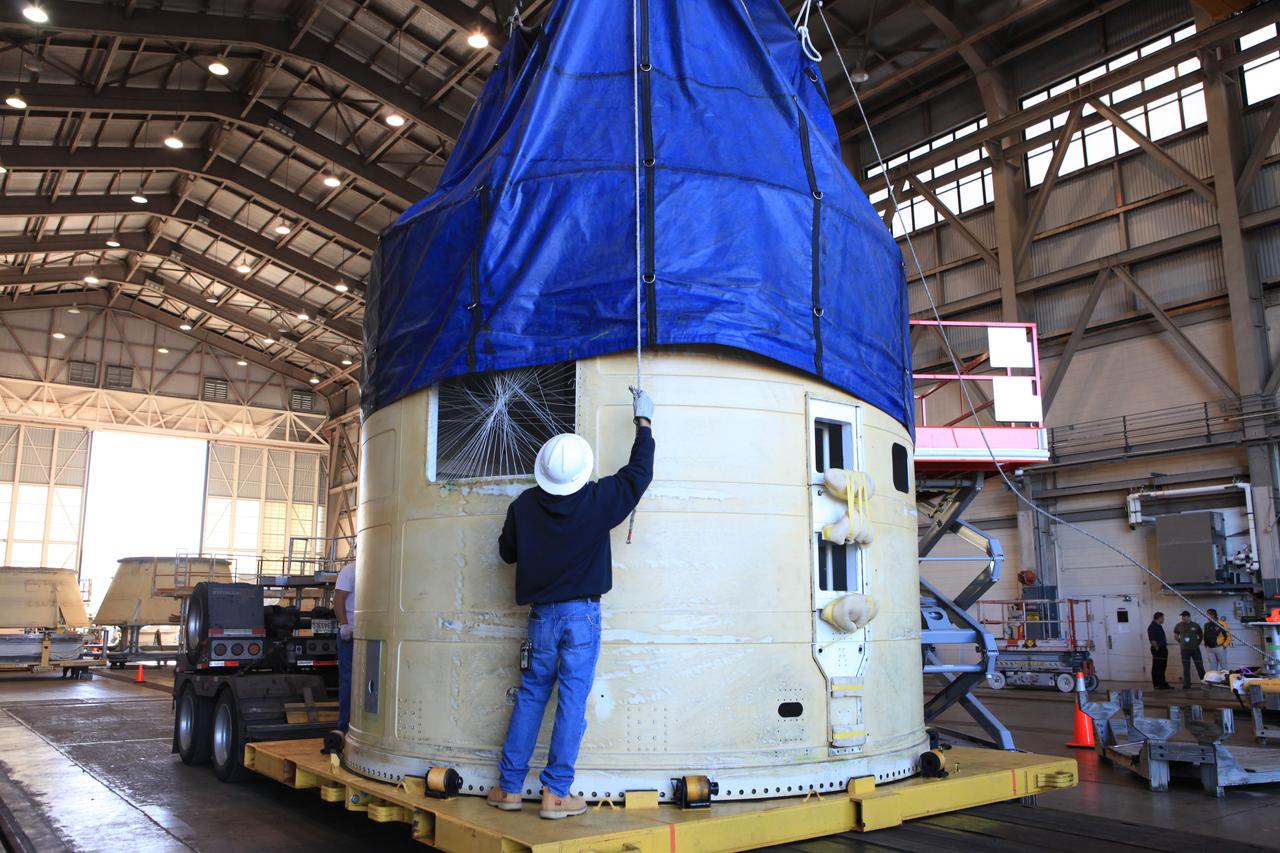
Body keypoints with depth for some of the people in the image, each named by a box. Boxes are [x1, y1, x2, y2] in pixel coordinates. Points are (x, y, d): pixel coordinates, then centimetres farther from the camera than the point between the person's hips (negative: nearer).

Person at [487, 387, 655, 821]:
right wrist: (643, 421, 13)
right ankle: (557, 794, 4)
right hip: (583, 614, -3)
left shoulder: (523, 506, -5)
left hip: (541, 614, 3)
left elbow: (507, 552, 10)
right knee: (572, 700, 1)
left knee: (530, 698, 12)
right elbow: (639, 472, 2)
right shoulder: (597, 501, -11)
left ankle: (509, 787, 18)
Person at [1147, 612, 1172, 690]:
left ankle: (1163, 684, 19)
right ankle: (1157, 685, -2)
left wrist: (1165, 647, 14)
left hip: (1163, 649, 10)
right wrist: (1157, 648, -16)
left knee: (1163, 668, 13)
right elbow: (1152, 640, -20)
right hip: (1158, 650, -10)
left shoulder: (1159, 626, 17)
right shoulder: (1152, 627, -15)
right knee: (1156, 668, -5)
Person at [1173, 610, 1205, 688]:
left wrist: (1197, 643, 6)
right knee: (1186, 668, 3)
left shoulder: (1195, 626, -3)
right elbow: (1175, 635, 17)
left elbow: (1201, 636, 12)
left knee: (1200, 666, 5)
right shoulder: (1179, 626, 0)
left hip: (1195, 649, -1)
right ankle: (1187, 684, 7)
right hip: (1184, 650, 1)